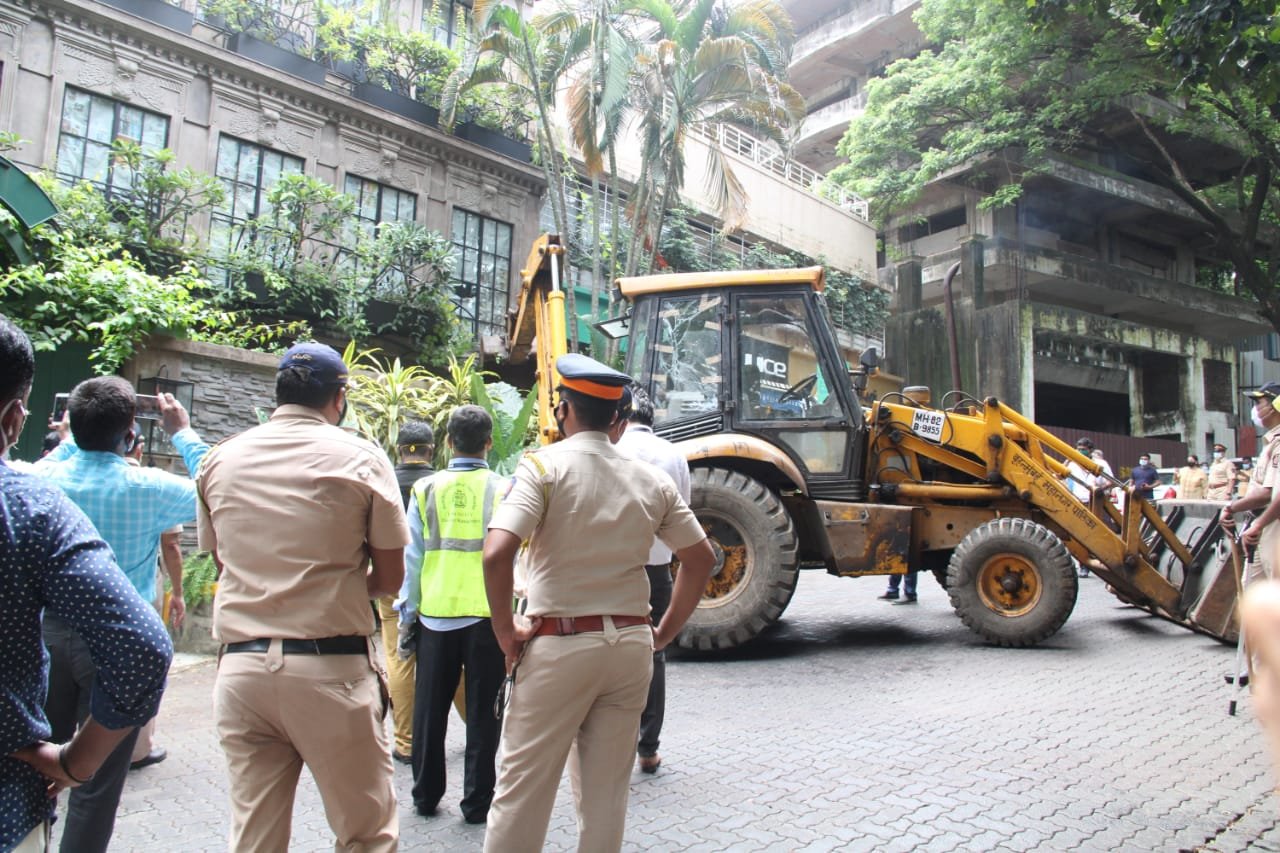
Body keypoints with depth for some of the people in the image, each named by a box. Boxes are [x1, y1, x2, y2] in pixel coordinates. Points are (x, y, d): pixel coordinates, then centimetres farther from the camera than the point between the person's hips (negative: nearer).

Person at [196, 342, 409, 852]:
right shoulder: (360, 457, -4)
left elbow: (223, 564, 15)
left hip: (240, 666, 4)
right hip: (330, 667, -4)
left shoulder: (220, 459, 8)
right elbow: (390, 579, -2)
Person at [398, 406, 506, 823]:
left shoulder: (426, 489, -2)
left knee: (429, 710, 16)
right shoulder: (503, 489, -7)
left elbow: (411, 557, 1)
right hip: (488, 614, -1)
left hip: (435, 613, 2)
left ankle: (426, 796, 27)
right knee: (481, 711, 9)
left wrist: (408, 610, 10)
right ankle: (477, 801, 15)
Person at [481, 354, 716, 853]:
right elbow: (700, 559, 9)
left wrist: (506, 631, -9)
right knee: (607, 792, 16)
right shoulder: (651, 480, 4)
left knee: (523, 789, 9)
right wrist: (664, 633, 14)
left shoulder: (544, 466, -9)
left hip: (558, 644, -4)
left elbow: (497, 554, -22)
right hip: (631, 644, 5)